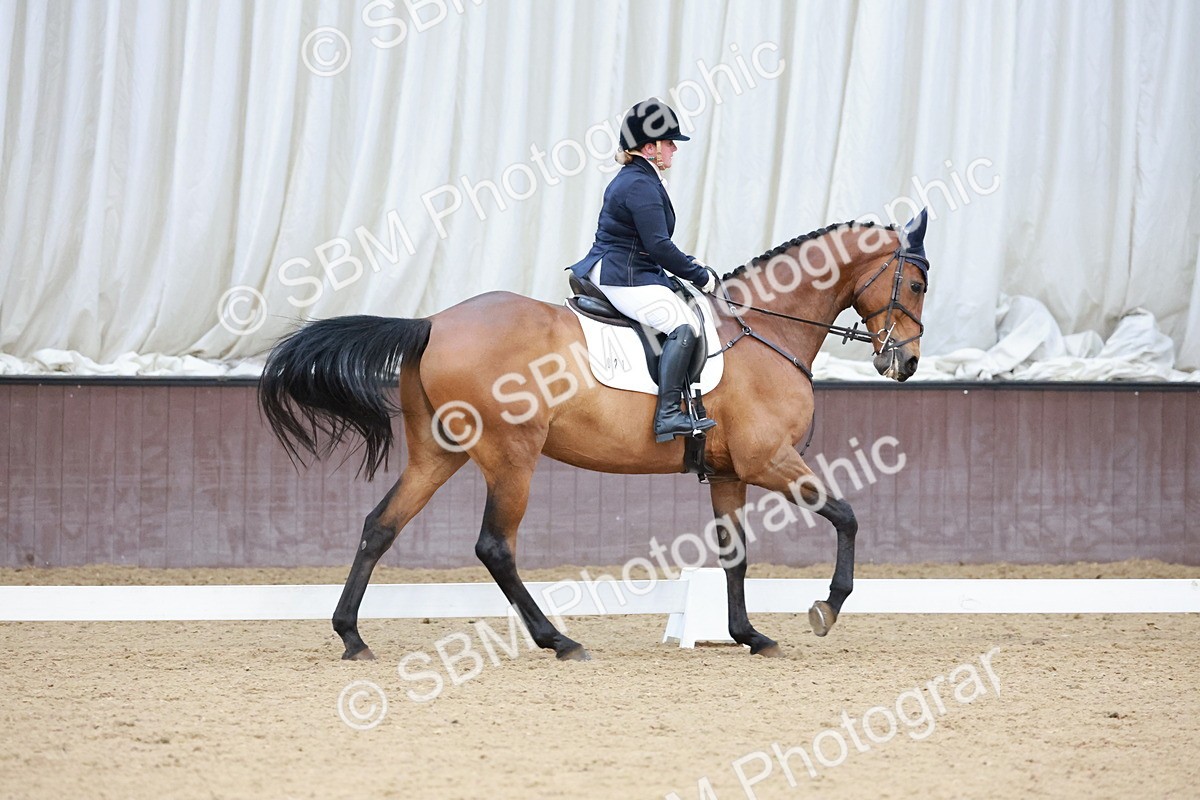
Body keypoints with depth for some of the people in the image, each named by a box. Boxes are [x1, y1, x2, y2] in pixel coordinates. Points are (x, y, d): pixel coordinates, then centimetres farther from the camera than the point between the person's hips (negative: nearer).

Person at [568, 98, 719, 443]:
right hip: (625, 277, -12)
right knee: (684, 324, -24)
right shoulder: (641, 186, -16)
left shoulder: (631, 179, 19)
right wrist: (700, 275, -13)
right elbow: (659, 246, -22)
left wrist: (689, 265, 17)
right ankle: (668, 414, -32)